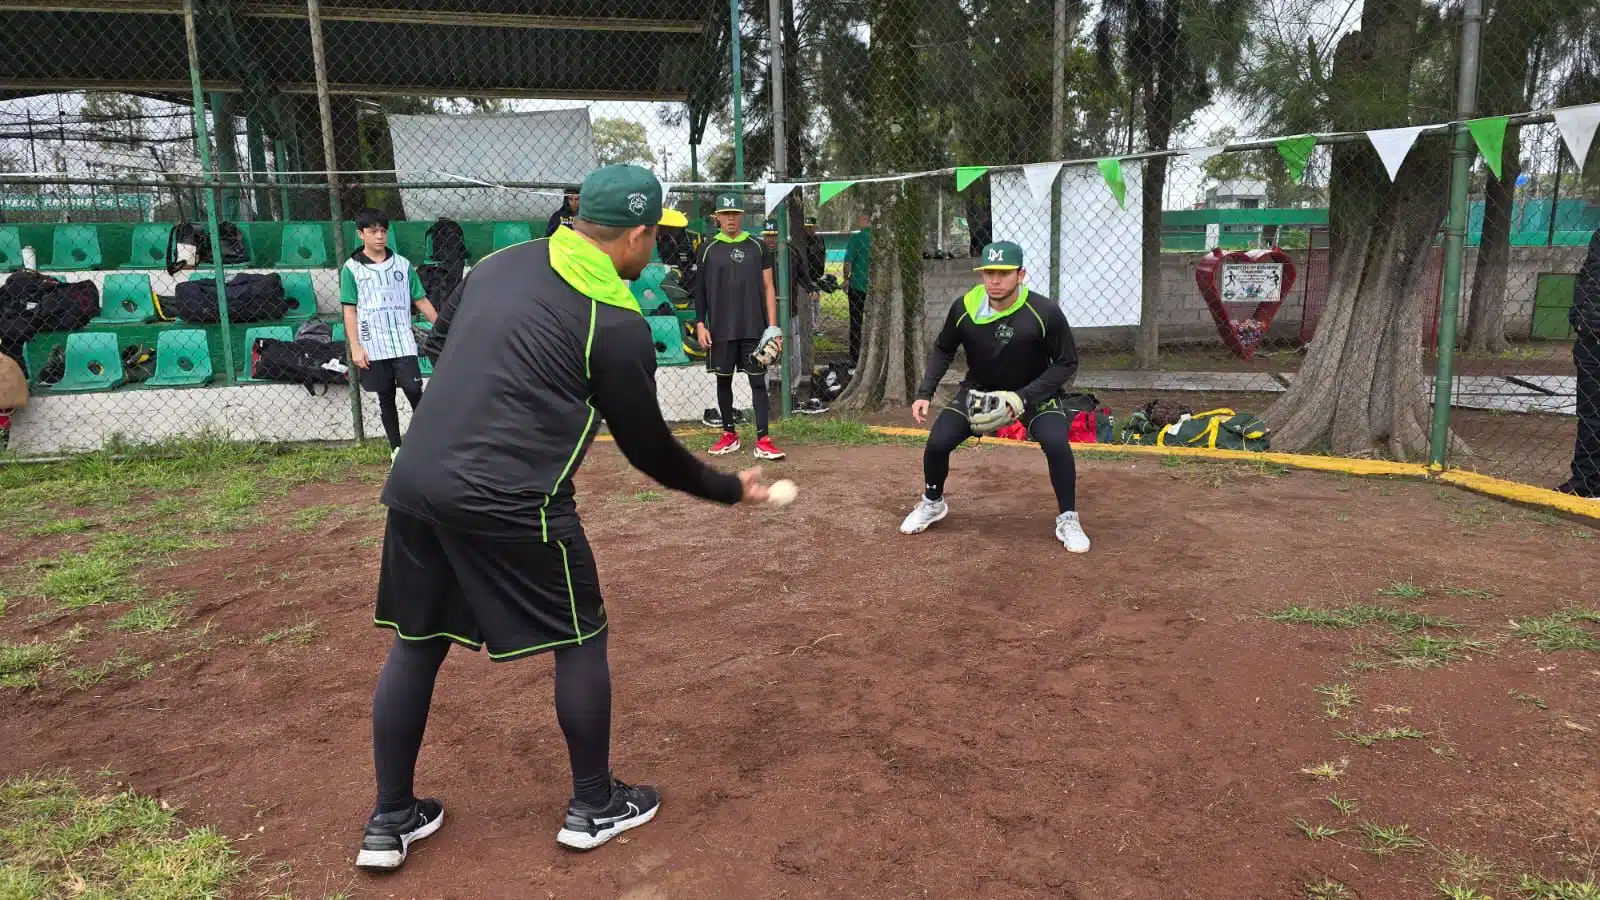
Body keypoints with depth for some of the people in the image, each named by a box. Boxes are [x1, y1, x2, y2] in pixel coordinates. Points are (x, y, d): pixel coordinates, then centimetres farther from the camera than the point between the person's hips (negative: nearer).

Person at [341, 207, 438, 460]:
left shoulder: (402, 264, 7)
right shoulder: (351, 268, 1)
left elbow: (421, 301, 10)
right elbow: (349, 310, 0)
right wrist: (355, 347, -7)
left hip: (403, 342, 1)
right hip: (373, 346, -1)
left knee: (413, 389, -10)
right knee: (385, 397, 6)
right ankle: (396, 448, 15)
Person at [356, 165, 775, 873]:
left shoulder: (502, 261, 13)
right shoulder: (617, 324, -7)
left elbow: (442, 331, 26)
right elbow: (648, 448, 0)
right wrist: (729, 489, 14)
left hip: (415, 483, 7)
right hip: (509, 504, -7)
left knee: (415, 644, 19)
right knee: (581, 640, 12)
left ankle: (389, 821, 30)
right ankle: (594, 806, 26)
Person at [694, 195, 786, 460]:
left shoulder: (758, 247, 4)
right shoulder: (708, 249, 4)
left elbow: (768, 287, 4)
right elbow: (700, 289, 6)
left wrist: (773, 326, -2)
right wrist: (700, 324, -3)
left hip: (754, 328, -1)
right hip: (721, 329, 1)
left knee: (758, 381, -2)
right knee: (723, 380, 8)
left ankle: (763, 440, -1)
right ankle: (729, 435, 21)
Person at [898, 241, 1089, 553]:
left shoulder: (1045, 312, -27)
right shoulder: (964, 308, -20)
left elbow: (1066, 363, -16)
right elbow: (943, 350, -1)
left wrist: (1023, 396, -27)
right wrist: (925, 393, -12)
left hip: (1035, 391, -2)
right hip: (978, 390, 2)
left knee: (1057, 443, -25)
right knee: (937, 442, -9)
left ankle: (1068, 520, -2)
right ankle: (933, 503, 22)